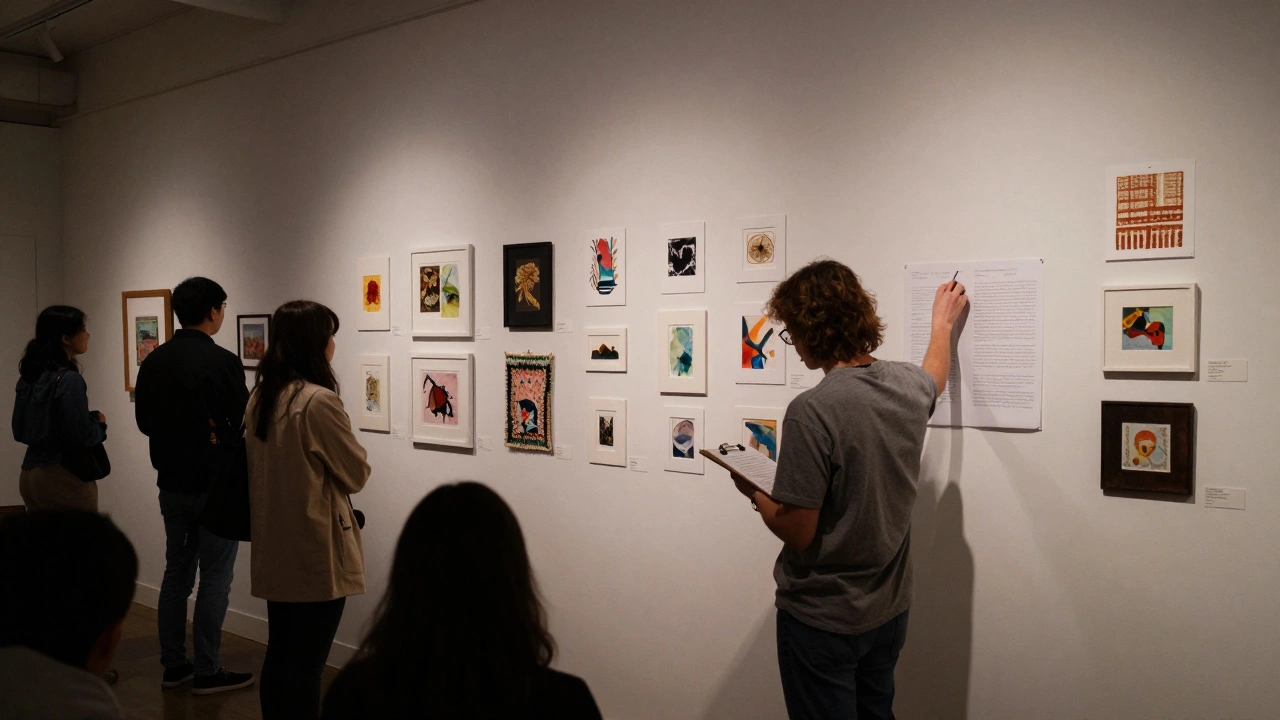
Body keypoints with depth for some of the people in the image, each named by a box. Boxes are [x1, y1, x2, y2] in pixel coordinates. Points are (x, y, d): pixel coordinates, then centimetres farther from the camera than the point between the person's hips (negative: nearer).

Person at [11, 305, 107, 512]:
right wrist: (99, 422, -1)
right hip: (63, 478, -8)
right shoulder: (69, 380, -16)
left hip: (29, 474, 9)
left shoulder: (29, 376, 8)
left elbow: (19, 430, 14)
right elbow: (82, 436, -19)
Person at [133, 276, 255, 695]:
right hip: (214, 486, -7)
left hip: (172, 484, 7)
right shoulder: (222, 362, -17)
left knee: (176, 572, 15)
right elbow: (243, 424, -18)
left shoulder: (155, 361, 5)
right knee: (215, 578, 2)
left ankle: (173, 666, 22)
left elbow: (144, 421, 11)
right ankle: (207, 672, 7)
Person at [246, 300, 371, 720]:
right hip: (315, 552, -8)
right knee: (306, 664, 2)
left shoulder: (259, 399, 6)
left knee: (279, 654, 17)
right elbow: (356, 474, -9)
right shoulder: (319, 401, -18)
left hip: (273, 549, 8)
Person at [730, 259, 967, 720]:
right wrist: (942, 323, 42)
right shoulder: (909, 385, -3)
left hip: (821, 622, -7)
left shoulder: (811, 411, -26)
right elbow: (936, 373, 23)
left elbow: (797, 532, -22)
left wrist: (755, 495, -3)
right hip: (889, 612, 7)